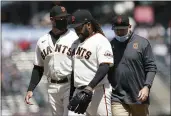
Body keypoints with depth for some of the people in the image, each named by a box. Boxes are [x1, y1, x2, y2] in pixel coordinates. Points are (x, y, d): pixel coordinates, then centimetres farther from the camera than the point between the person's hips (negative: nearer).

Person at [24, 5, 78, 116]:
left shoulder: (74, 38, -3)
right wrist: (30, 90, 6)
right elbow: (38, 68, 16)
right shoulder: (42, 41, 10)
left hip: (70, 86, -4)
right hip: (52, 87, 4)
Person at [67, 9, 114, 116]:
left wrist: (89, 89, -29)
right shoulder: (78, 42, 16)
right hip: (79, 91, 8)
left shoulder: (101, 41, -10)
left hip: (97, 91, -8)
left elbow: (104, 67, -20)